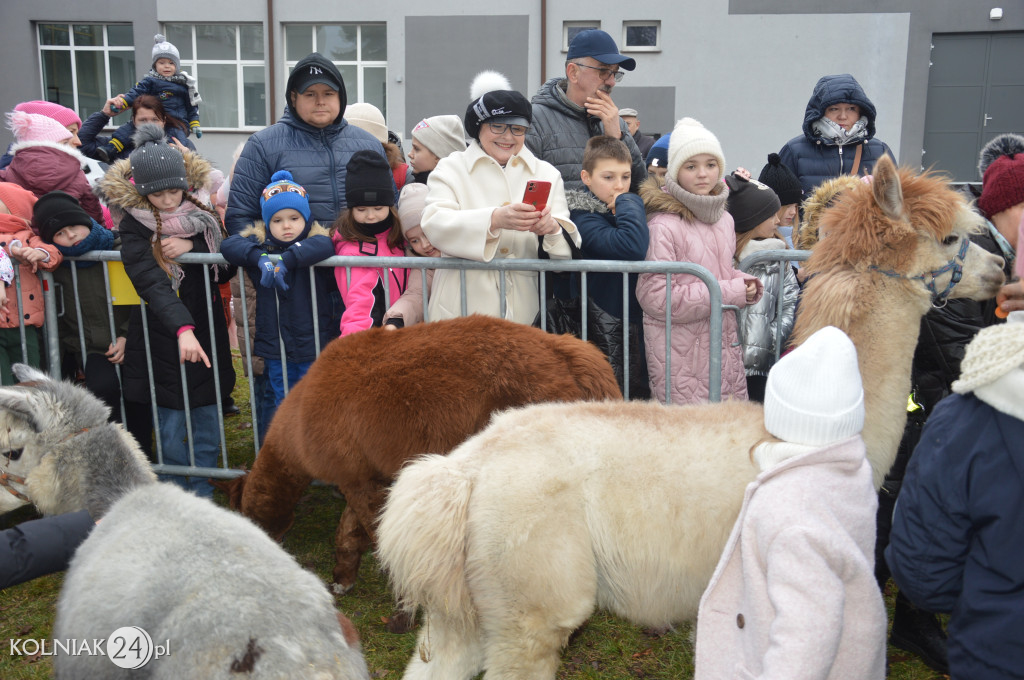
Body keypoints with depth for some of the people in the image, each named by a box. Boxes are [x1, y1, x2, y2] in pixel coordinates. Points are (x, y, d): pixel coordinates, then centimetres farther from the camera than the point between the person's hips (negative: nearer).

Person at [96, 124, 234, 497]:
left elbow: (228, 265, -2)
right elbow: (151, 283, -24)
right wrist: (182, 328, -38)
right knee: (170, 418, 1)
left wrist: (193, 246, -20)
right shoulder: (135, 226, -11)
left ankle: (203, 489, 22)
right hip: (161, 335, -3)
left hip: (206, 327, 4)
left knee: (208, 415, 7)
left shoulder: (201, 211, 1)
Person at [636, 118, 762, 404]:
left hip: (724, 346, 7)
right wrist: (730, 293, -16)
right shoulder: (663, 225, -15)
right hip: (680, 357, -7)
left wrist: (741, 281, 2)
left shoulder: (724, 219, 11)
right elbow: (656, 297, -20)